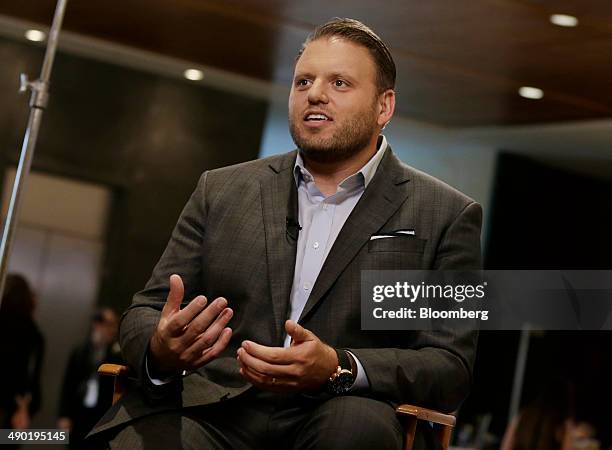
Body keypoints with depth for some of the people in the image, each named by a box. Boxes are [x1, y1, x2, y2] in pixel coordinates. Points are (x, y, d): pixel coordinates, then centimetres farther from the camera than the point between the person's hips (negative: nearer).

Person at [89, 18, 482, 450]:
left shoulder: (446, 216, 7)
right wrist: (160, 351, -12)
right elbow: (144, 313, 14)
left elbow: (451, 366, 0)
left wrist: (339, 370, -20)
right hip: (210, 410, 0)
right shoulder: (220, 191, 16)